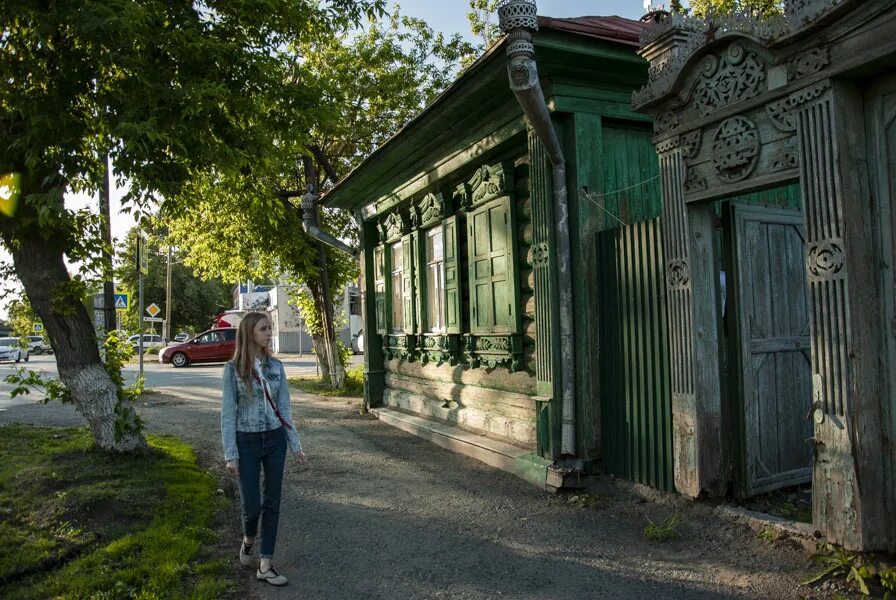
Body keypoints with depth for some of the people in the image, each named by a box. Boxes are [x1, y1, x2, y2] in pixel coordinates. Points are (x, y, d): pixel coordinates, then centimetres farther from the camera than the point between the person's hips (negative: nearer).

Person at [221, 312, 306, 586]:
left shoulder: (276, 366, 2)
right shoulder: (233, 368, -7)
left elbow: (284, 408, 6)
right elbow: (228, 413, -7)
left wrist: (295, 445, 4)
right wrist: (231, 454, -10)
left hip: (275, 440, 3)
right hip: (247, 442, -3)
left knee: (272, 503, 6)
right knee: (251, 504, 1)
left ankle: (265, 565, 17)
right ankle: (248, 540, 36)